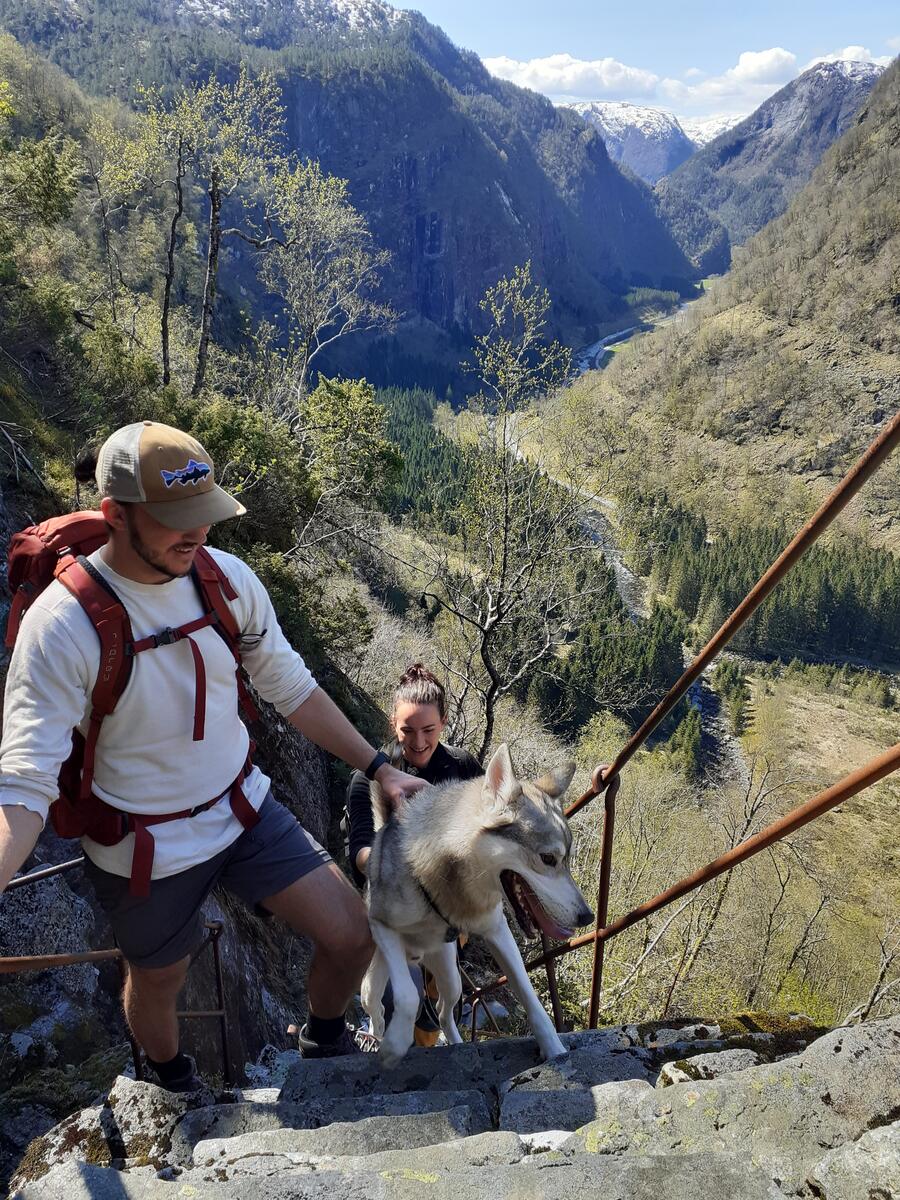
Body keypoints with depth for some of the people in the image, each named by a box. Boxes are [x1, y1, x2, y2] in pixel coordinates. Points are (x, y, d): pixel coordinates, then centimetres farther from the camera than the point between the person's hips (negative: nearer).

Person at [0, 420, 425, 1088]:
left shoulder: (229, 578, -12)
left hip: (245, 809, 4)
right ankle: (177, 1087, 60)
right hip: (146, 851, -3)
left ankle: (326, 1044, 39)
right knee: (158, 986, 22)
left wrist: (379, 769, 1)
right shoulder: (62, 624, -26)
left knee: (354, 937, 4)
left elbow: (291, 688, 0)